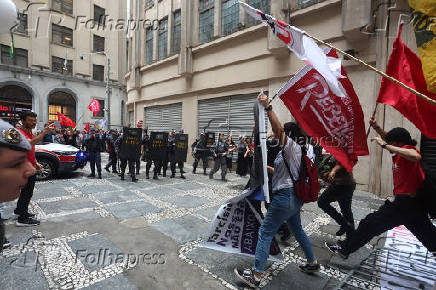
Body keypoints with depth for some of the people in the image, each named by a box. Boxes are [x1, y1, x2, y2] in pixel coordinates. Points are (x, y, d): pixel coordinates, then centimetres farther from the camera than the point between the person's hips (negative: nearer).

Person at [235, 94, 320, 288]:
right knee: (297, 230, 27)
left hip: (285, 196, -11)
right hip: (295, 197, 11)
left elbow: (278, 129, -31)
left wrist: (268, 107, -33)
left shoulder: (291, 146, -12)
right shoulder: (296, 150, 16)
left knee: (265, 233, -5)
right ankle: (312, 263, 44)